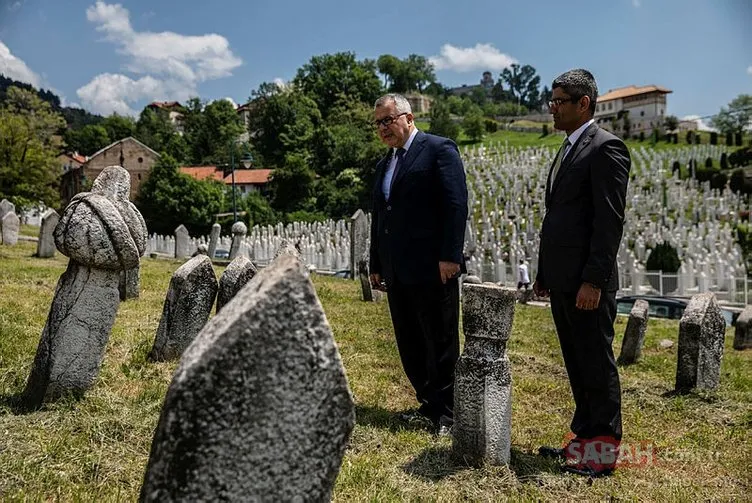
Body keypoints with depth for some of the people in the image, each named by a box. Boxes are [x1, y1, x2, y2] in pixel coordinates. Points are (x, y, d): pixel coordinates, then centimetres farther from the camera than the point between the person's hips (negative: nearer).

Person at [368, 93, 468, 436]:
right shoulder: (384, 164, 20)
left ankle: (446, 413, 14)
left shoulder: (439, 149, -3)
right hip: (396, 271, 8)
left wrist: (450, 256, -19)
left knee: (441, 344, 2)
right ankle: (429, 404, 25)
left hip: (432, 267, -8)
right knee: (409, 345, 12)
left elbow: (456, 204, -12)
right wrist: (376, 264, 18)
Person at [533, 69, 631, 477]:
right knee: (576, 364, 15)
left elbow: (610, 221, -17)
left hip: (586, 281, -9)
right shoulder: (567, 150, 18)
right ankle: (584, 437, 28)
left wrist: (593, 280, -20)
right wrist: (544, 272, 16)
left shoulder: (605, 148, -10)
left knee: (596, 363, 2)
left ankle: (603, 450, 15)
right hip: (561, 279, 9)